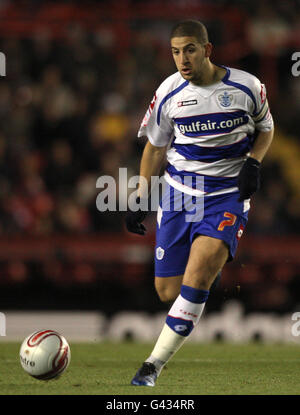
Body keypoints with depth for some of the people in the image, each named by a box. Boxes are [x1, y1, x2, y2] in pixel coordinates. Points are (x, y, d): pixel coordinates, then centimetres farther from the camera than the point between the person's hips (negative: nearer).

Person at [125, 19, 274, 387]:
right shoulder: (169, 93, -2)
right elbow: (155, 147, 11)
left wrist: (253, 161, -7)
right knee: (167, 291, 0)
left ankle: (154, 365, -21)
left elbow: (265, 129, 13)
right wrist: (139, 200, 8)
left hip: (228, 195, -3)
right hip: (179, 192, 3)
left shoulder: (246, 87, -6)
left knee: (198, 271, -24)